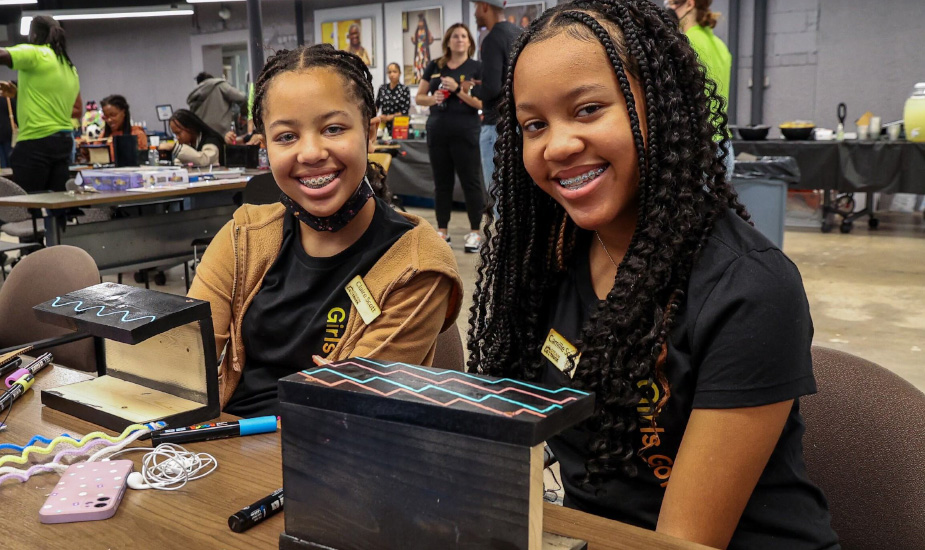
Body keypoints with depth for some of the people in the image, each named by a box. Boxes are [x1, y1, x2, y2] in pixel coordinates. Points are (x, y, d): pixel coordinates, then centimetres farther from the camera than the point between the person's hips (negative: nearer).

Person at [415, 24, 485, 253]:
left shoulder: (476, 68, 0)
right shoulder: (434, 66, 10)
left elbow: (482, 103, -9)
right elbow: (419, 97, 11)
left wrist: (458, 90, -17)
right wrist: (432, 98, -9)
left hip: (465, 133, -4)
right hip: (437, 131, 4)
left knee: (470, 181, -1)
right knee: (441, 182, 9)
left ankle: (475, 232, 6)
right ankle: (442, 230, 18)